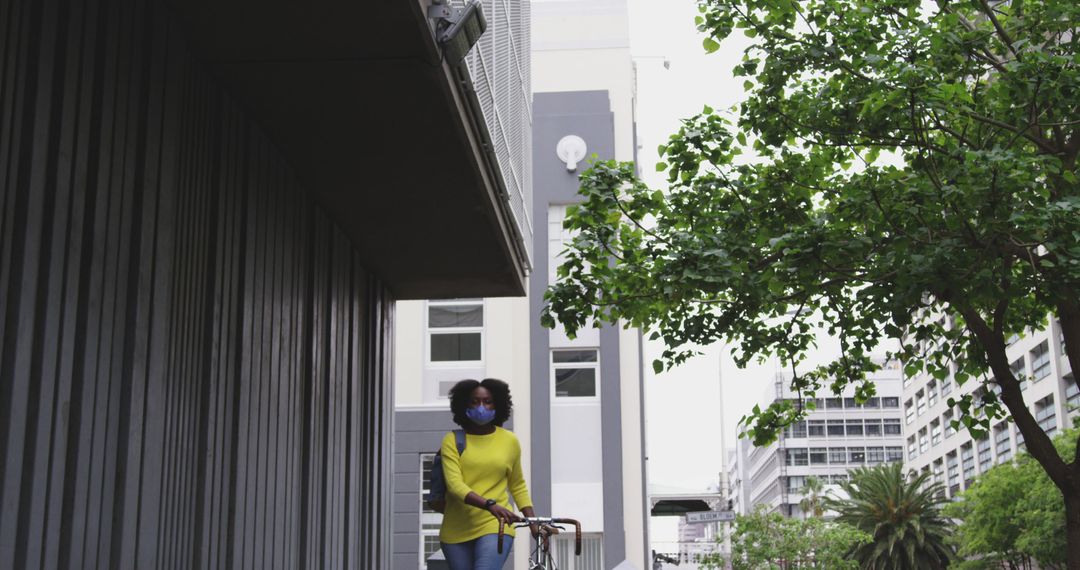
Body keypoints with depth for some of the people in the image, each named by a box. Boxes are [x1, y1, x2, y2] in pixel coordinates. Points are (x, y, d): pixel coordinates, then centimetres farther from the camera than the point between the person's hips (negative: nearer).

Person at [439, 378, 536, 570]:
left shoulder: (510, 440, 5)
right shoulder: (452, 441, 0)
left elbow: (518, 486, 18)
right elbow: (454, 484, -13)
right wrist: (489, 505, -28)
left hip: (495, 527, -1)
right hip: (457, 531, 1)